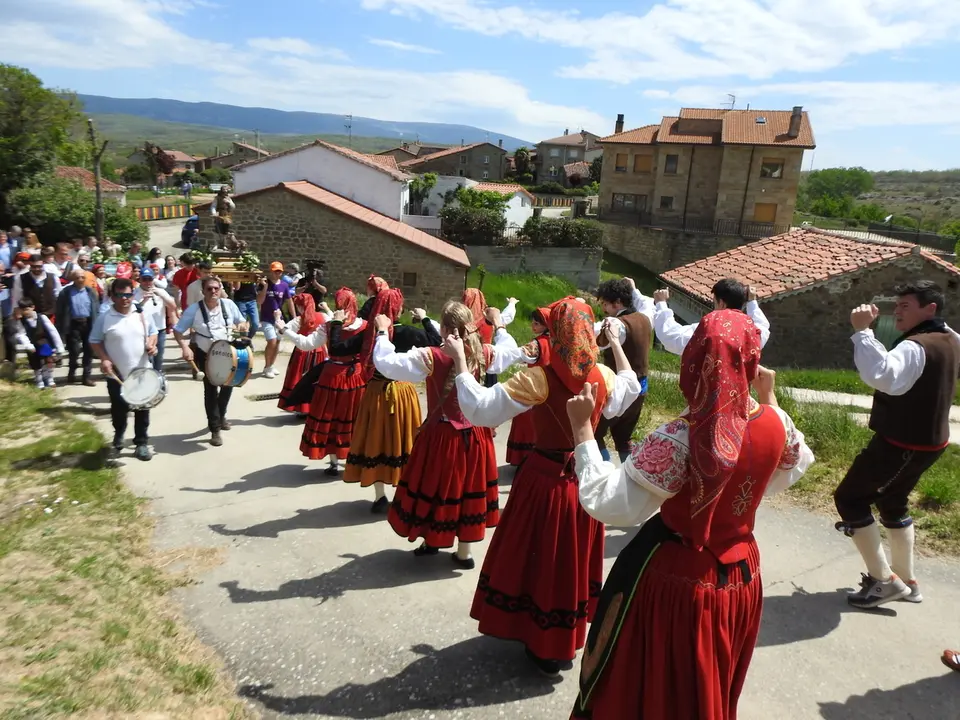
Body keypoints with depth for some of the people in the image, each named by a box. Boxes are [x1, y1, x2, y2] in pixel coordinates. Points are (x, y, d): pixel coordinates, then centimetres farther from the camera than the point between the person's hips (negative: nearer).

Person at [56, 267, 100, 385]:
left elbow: (97, 310, 5)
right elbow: (60, 312, -4)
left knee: (89, 351, 7)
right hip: (74, 325, -2)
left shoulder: (91, 292, 6)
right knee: (74, 351, 3)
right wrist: (62, 329, -9)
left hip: (89, 324, 2)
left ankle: (87, 376, 15)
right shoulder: (66, 292, -3)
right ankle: (71, 374, 25)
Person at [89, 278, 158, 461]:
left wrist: (151, 344, -8)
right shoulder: (104, 318, -7)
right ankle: (118, 438, 39)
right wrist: (104, 359, -17)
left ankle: (141, 443, 19)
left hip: (142, 372, 2)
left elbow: (153, 333, 13)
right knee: (119, 410, 13)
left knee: (142, 409, 7)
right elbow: (95, 341, -2)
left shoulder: (142, 315, 1)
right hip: (117, 374, -2)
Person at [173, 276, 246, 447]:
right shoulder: (194, 309, -18)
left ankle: (221, 416, 45)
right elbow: (177, 330, -14)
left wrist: (240, 326, -18)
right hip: (206, 355, -4)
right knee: (211, 390, 0)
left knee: (228, 385, 19)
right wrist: (185, 347, -29)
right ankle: (215, 429, 10)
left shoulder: (228, 304, -10)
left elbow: (241, 322, 5)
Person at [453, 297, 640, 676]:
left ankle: (545, 646, 27)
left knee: (541, 556, 13)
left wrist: (460, 362, -14)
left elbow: (478, 407, -22)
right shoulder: (603, 376, -6)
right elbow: (631, 385, 19)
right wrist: (616, 343, 28)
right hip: (585, 476, 5)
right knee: (576, 556, 22)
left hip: (546, 478, -5)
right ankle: (569, 638, 40)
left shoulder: (539, 378, -23)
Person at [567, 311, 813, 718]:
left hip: (675, 578, -6)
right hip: (741, 575, 6)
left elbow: (606, 503, -29)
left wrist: (581, 428, -23)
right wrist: (770, 400, 13)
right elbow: (795, 467, 12)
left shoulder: (678, 440, -30)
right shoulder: (775, 425, -12)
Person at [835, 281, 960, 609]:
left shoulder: (916, 347, -25)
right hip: (928, 441, 10)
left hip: (901, 444, -10)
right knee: (892, 503, 23)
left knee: (849, 498, -1)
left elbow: (883, 376, -46)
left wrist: (862, 331, -42)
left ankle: (884, 580, 3)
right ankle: (906, 580, 33)